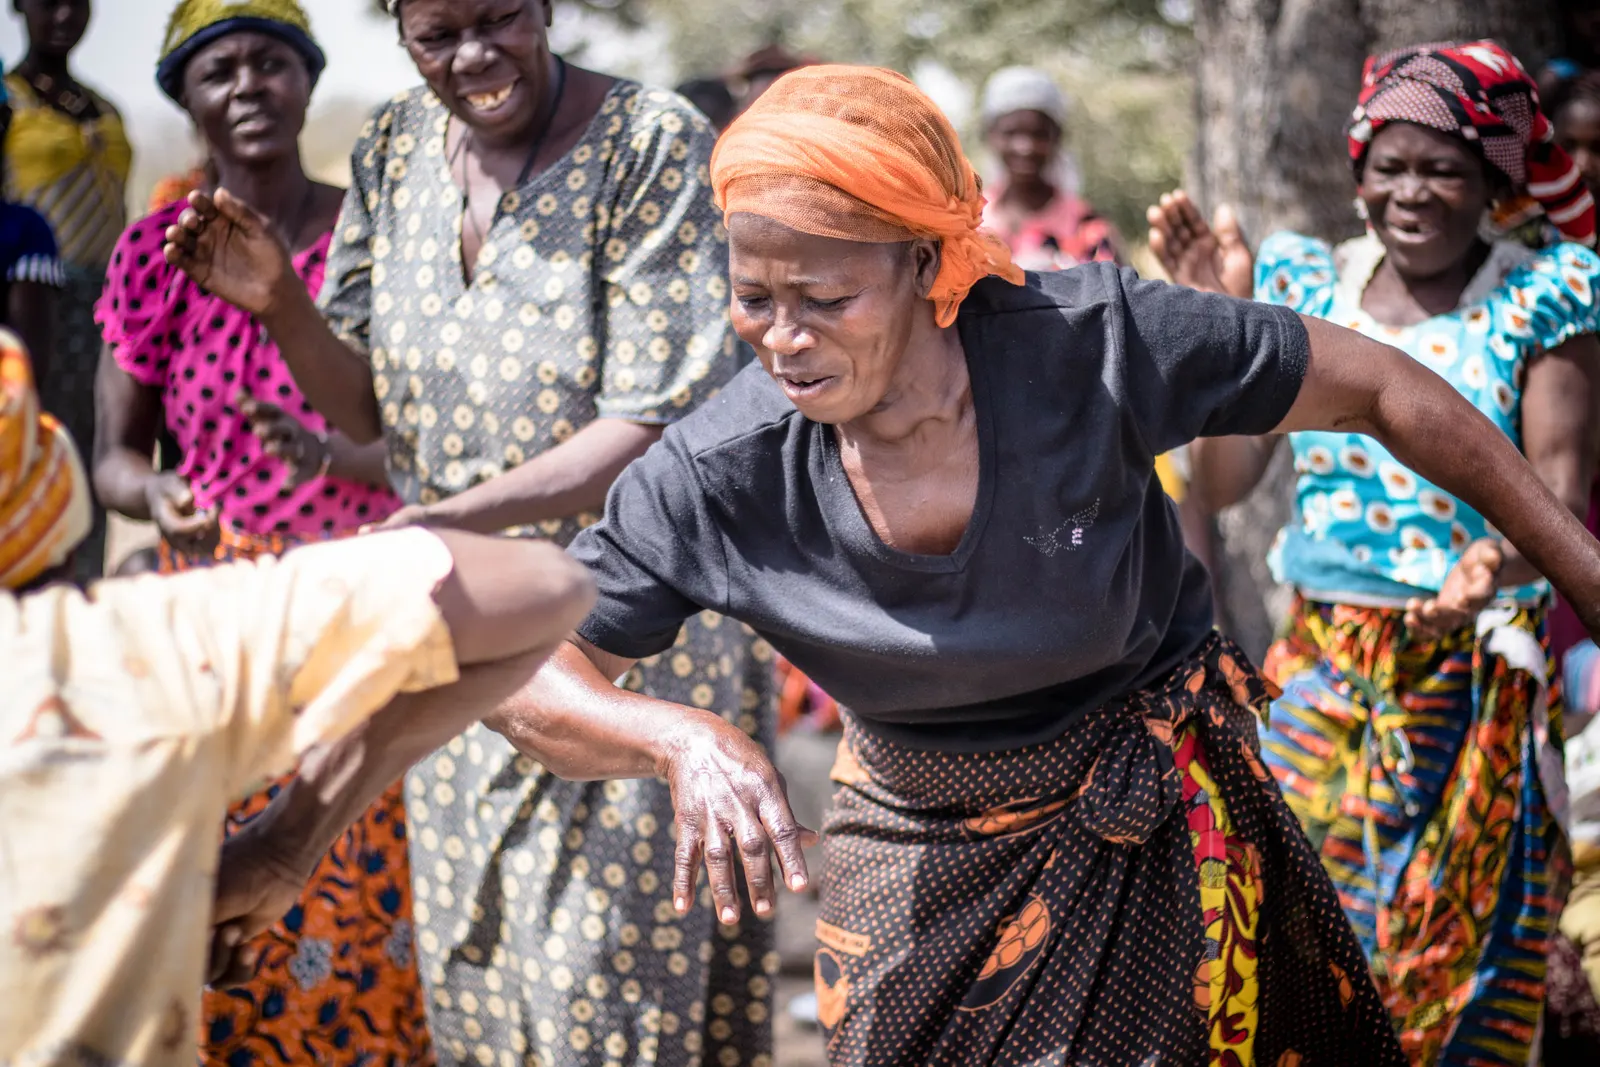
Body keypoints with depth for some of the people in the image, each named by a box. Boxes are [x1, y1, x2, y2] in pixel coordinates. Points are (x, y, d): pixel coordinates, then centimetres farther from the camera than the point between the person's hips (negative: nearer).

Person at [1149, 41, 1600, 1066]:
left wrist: (1501, 561, -34)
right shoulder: (1305, 282, 5)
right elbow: (1226, 478, 1)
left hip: (1475, 674, -3)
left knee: (1454, 960, 1)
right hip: (1321, 663, 3)